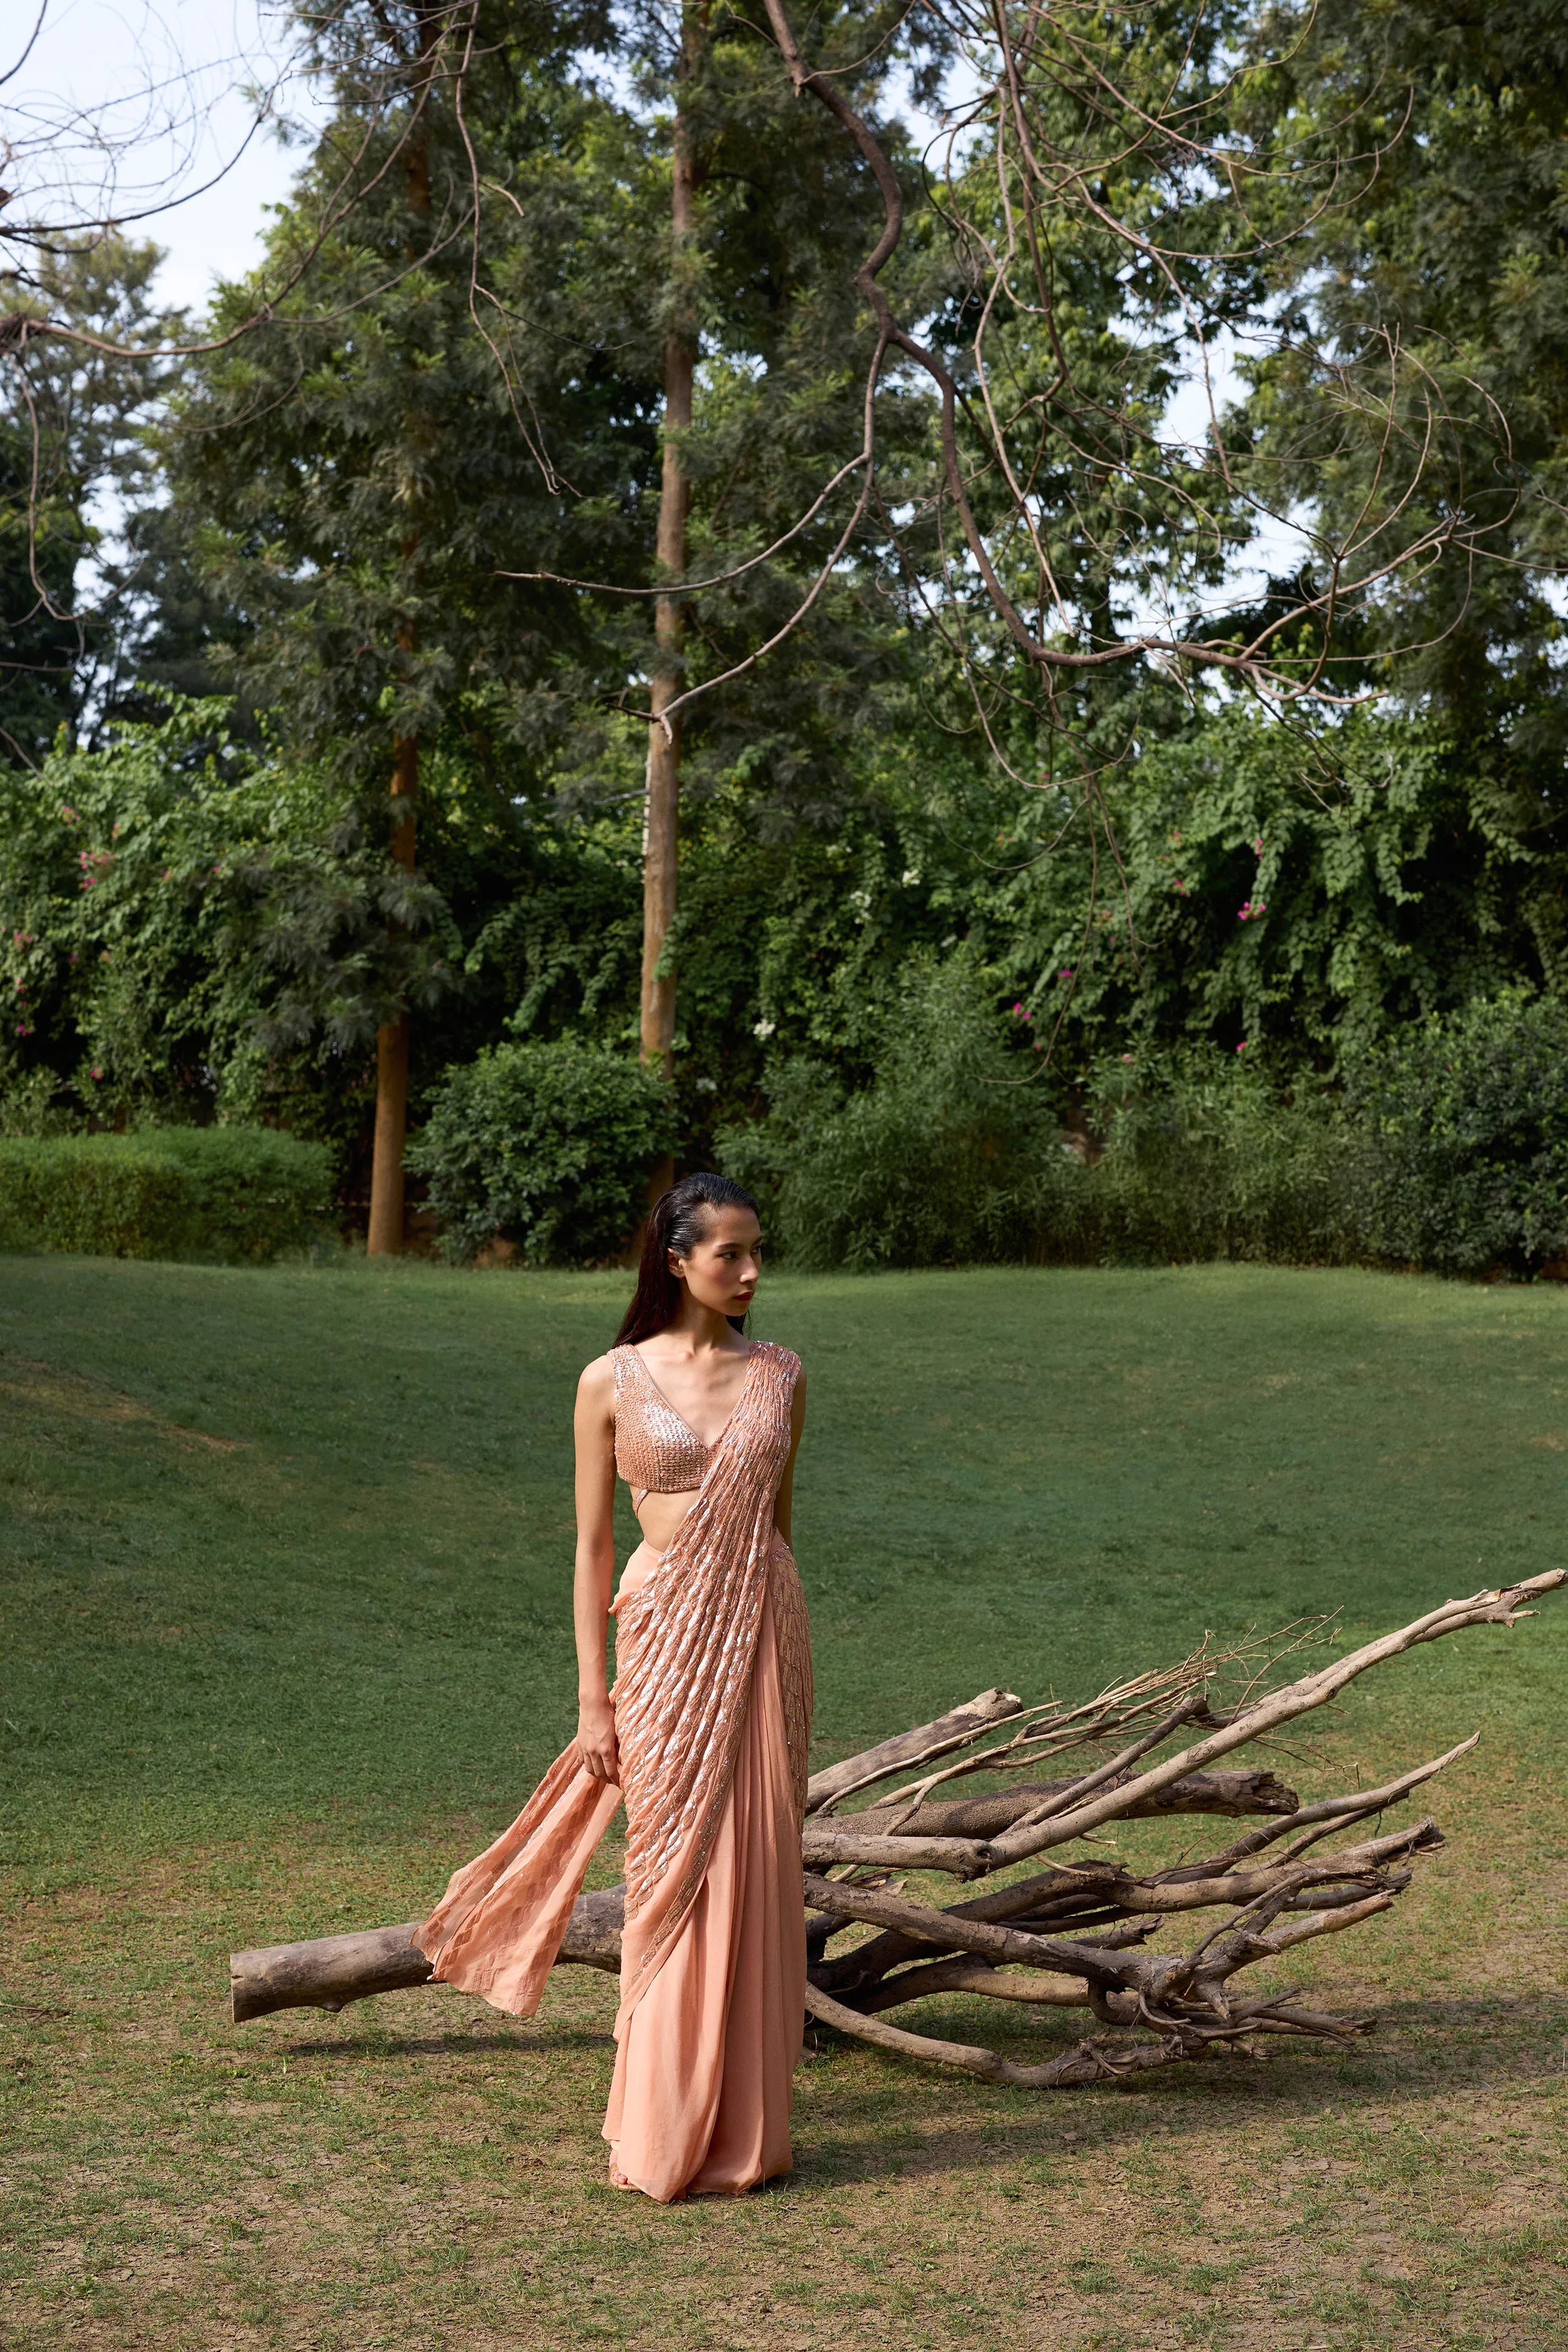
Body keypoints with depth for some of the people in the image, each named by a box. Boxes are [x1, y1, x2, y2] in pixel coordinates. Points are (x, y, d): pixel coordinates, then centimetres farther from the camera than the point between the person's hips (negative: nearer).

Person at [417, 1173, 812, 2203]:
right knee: (678, 1877, 1)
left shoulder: (780, 1375, 7)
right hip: (666, 1634, -3)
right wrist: (593, 1698, -4)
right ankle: (670, 2134, 13)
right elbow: (593, 1546, -1)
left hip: (766, 1631, 3)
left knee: (761, 1875, 6)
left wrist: (782, 1653, 14)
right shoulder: (613, 1381, -3)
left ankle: (746, 2123, 18)